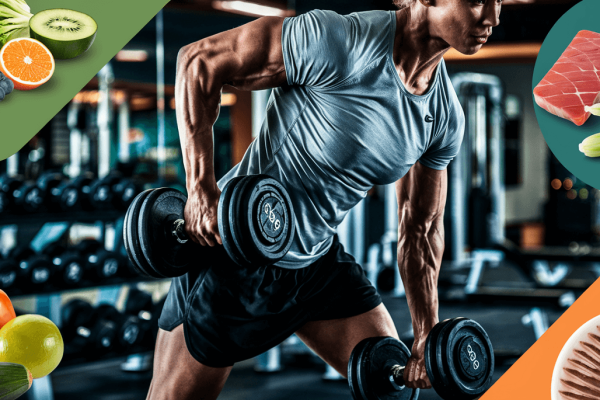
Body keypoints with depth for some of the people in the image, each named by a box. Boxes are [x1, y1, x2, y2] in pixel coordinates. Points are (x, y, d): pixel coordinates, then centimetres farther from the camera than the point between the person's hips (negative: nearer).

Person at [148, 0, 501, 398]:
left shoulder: (446, 115, -5)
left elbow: (421, 228, 7)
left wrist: (427, 339, 4)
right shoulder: (337, 41, -27)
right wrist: (201, 189, -24)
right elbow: (199, 60, -20)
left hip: (319, 260, 6)